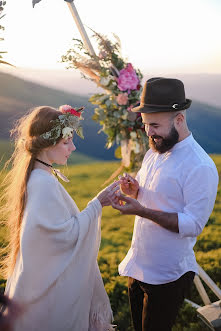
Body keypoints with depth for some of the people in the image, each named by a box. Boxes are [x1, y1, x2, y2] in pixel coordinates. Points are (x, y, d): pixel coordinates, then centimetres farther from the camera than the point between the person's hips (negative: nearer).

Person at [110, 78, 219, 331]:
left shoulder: (200, 167, -22)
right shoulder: (154, 151, 5)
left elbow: (193, 225, -23)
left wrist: (141, 211, -29)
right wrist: (133, 191, -7)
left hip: (168, 276, -7)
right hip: (138, 265, 8)